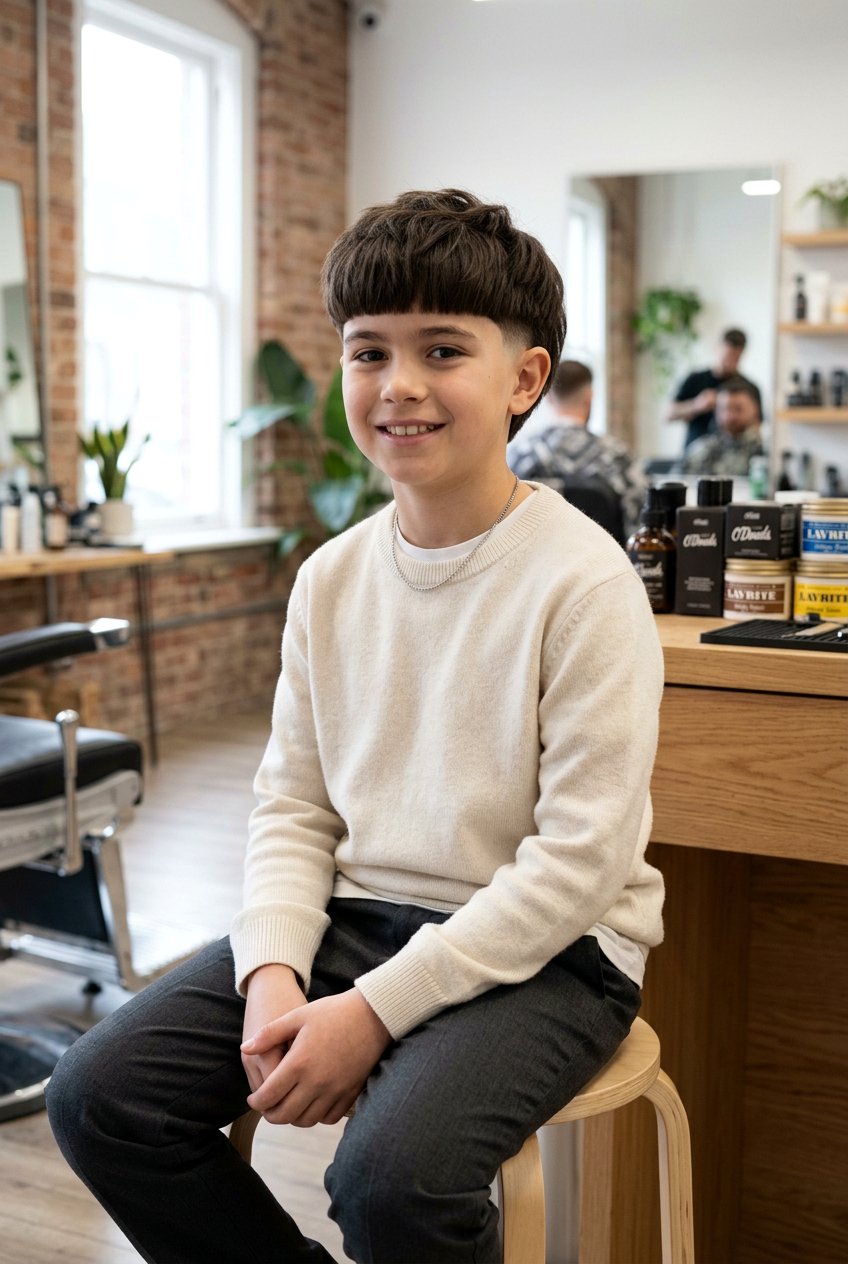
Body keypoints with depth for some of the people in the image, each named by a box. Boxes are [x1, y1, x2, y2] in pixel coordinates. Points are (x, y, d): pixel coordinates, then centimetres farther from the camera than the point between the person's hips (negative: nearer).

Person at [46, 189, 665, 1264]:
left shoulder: (582, 581, -15)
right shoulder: (331, 577, 5)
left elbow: (579, 854, -17)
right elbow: (293, 805, 8)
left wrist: (375, 1010, -19)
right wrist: (272, 972, -10)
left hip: (541, 948, -5)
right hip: (353, 916, 6)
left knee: (392, 1176, -31)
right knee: (98, 1097, -5)